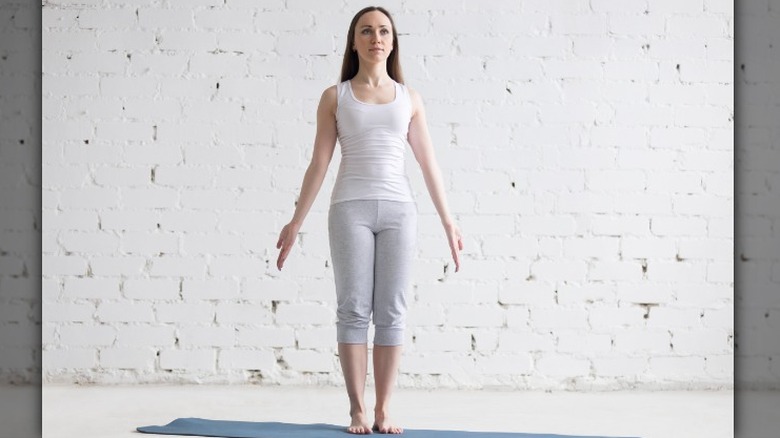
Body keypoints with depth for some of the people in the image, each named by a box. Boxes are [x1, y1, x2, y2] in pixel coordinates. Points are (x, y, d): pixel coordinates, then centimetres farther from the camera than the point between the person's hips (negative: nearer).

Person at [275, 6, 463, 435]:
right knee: (353, 309, -4)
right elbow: (319, 164, 6)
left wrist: (448, 222, 9)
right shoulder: (334, 97, 7)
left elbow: (428, 163, 12)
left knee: (391, 312, 0)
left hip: (398, 209, 2)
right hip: (350, 207, -1)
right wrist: (296, 222, 2)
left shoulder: (408, 98, 12)